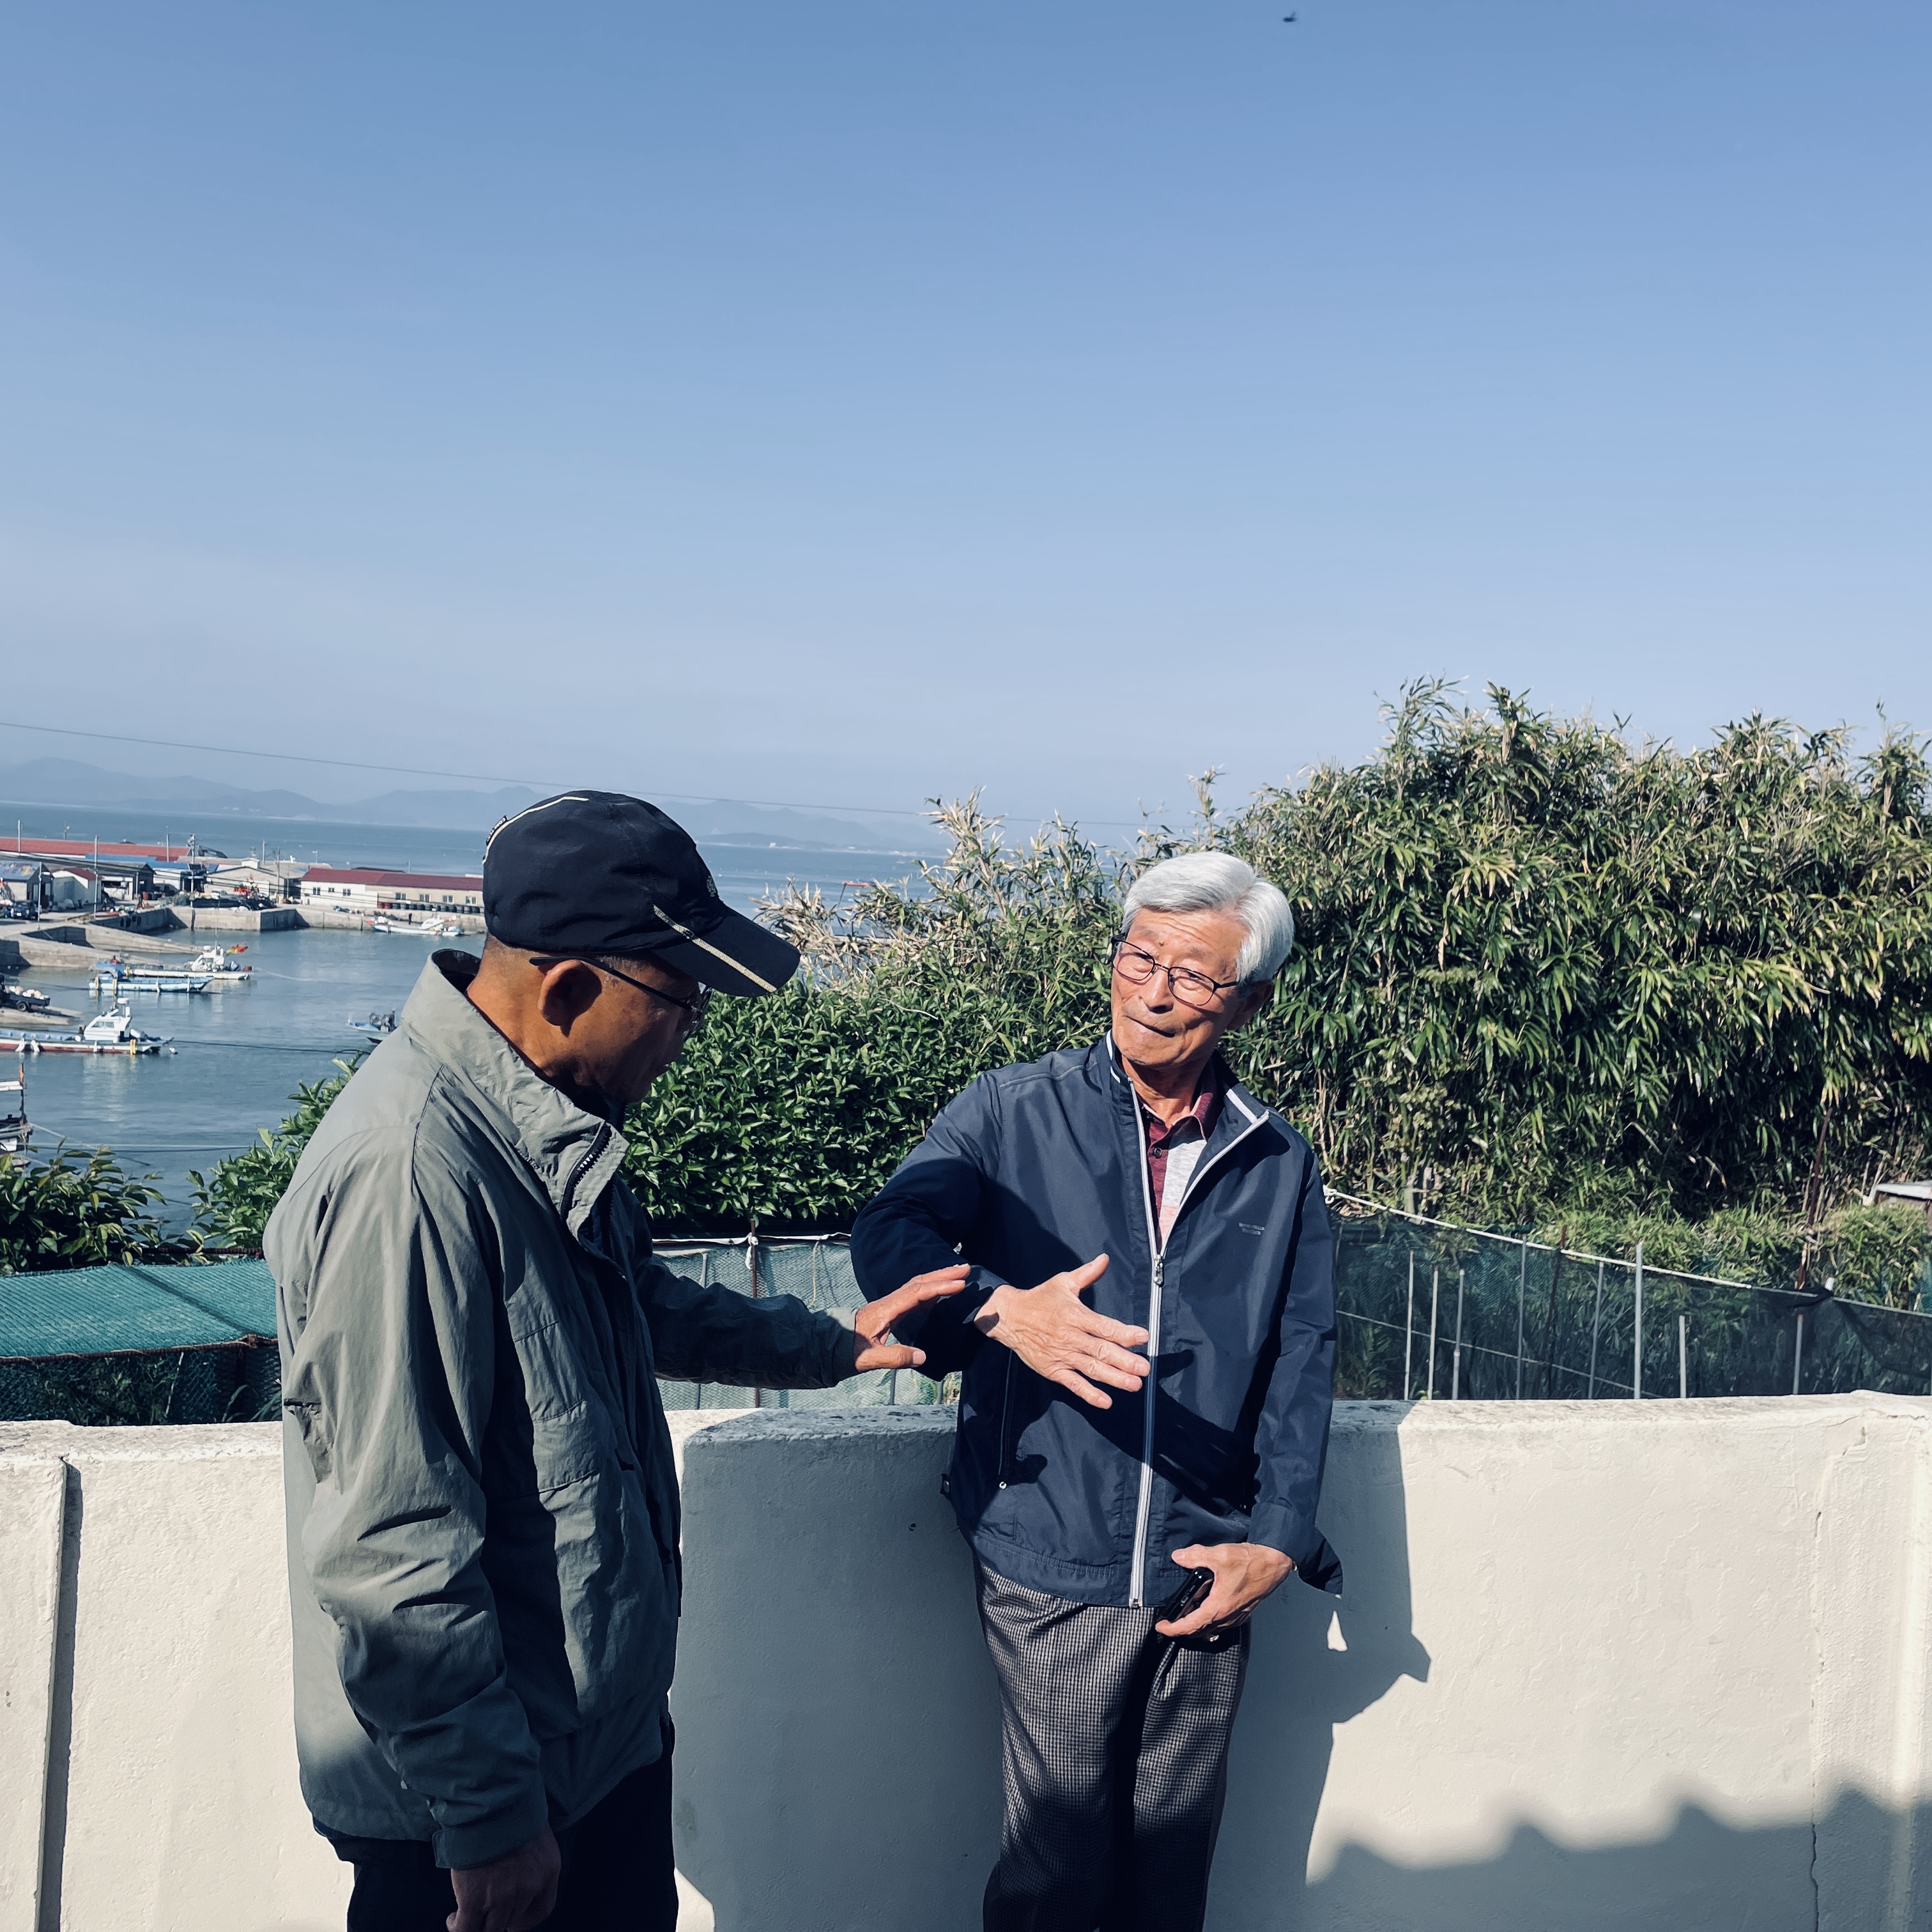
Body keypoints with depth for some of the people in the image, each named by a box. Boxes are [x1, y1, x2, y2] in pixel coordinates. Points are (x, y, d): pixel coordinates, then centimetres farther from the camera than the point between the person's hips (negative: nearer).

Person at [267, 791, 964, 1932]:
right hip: (478, 1801, -9)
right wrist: (490, 1821, -21)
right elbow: (392, 1557, -28)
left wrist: (831, 1344, 23)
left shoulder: (550, 1123, 2)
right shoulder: (411, 1172, -29)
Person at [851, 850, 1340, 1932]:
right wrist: (1002, 1307, -34)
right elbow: (889, 1236, -14)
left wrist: (1279, 1537, -2)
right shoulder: (1013, 1114, -2)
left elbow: (1304, 1356, 8)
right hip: (1052, 1572, -2)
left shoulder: (1279, 1165, 7)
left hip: (1209, 1576, 3)